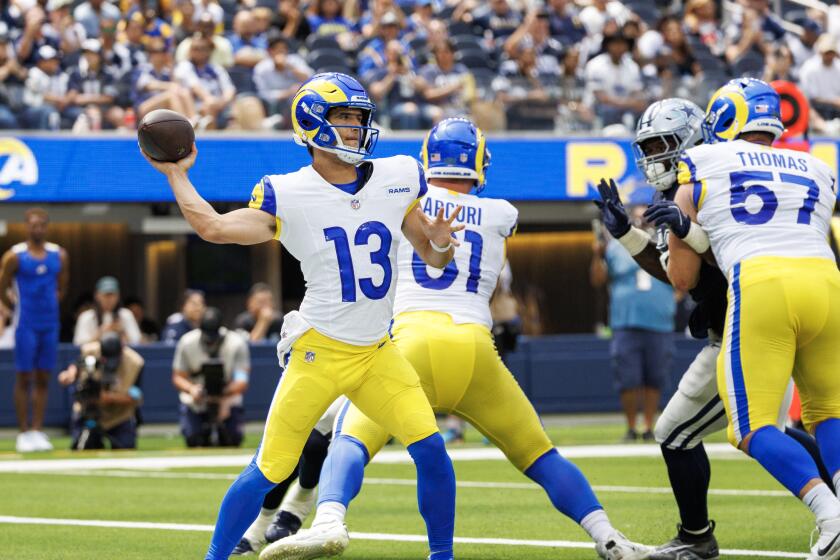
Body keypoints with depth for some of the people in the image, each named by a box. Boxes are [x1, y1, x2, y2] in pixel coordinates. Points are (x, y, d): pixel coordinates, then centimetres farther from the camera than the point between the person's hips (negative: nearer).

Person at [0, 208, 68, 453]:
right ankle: (24, 433, 1)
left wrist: (50, 306, 8)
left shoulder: (59, 255, 6)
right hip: (26, 325, -4)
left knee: (43, 378, 5)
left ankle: (38, 431, 9)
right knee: (24, 378, -2)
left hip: (50, 324, 4)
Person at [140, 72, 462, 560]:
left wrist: (439, 243, -10)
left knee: (431, 450, -9)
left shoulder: (396, 179, 4)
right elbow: (214, 227, -18)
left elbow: (435, 258, 12)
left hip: (378, 353, 4)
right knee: (271, 469, -3)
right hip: (319, 351, -4)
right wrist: (177, 175, -7)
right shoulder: (288, 195, -8)